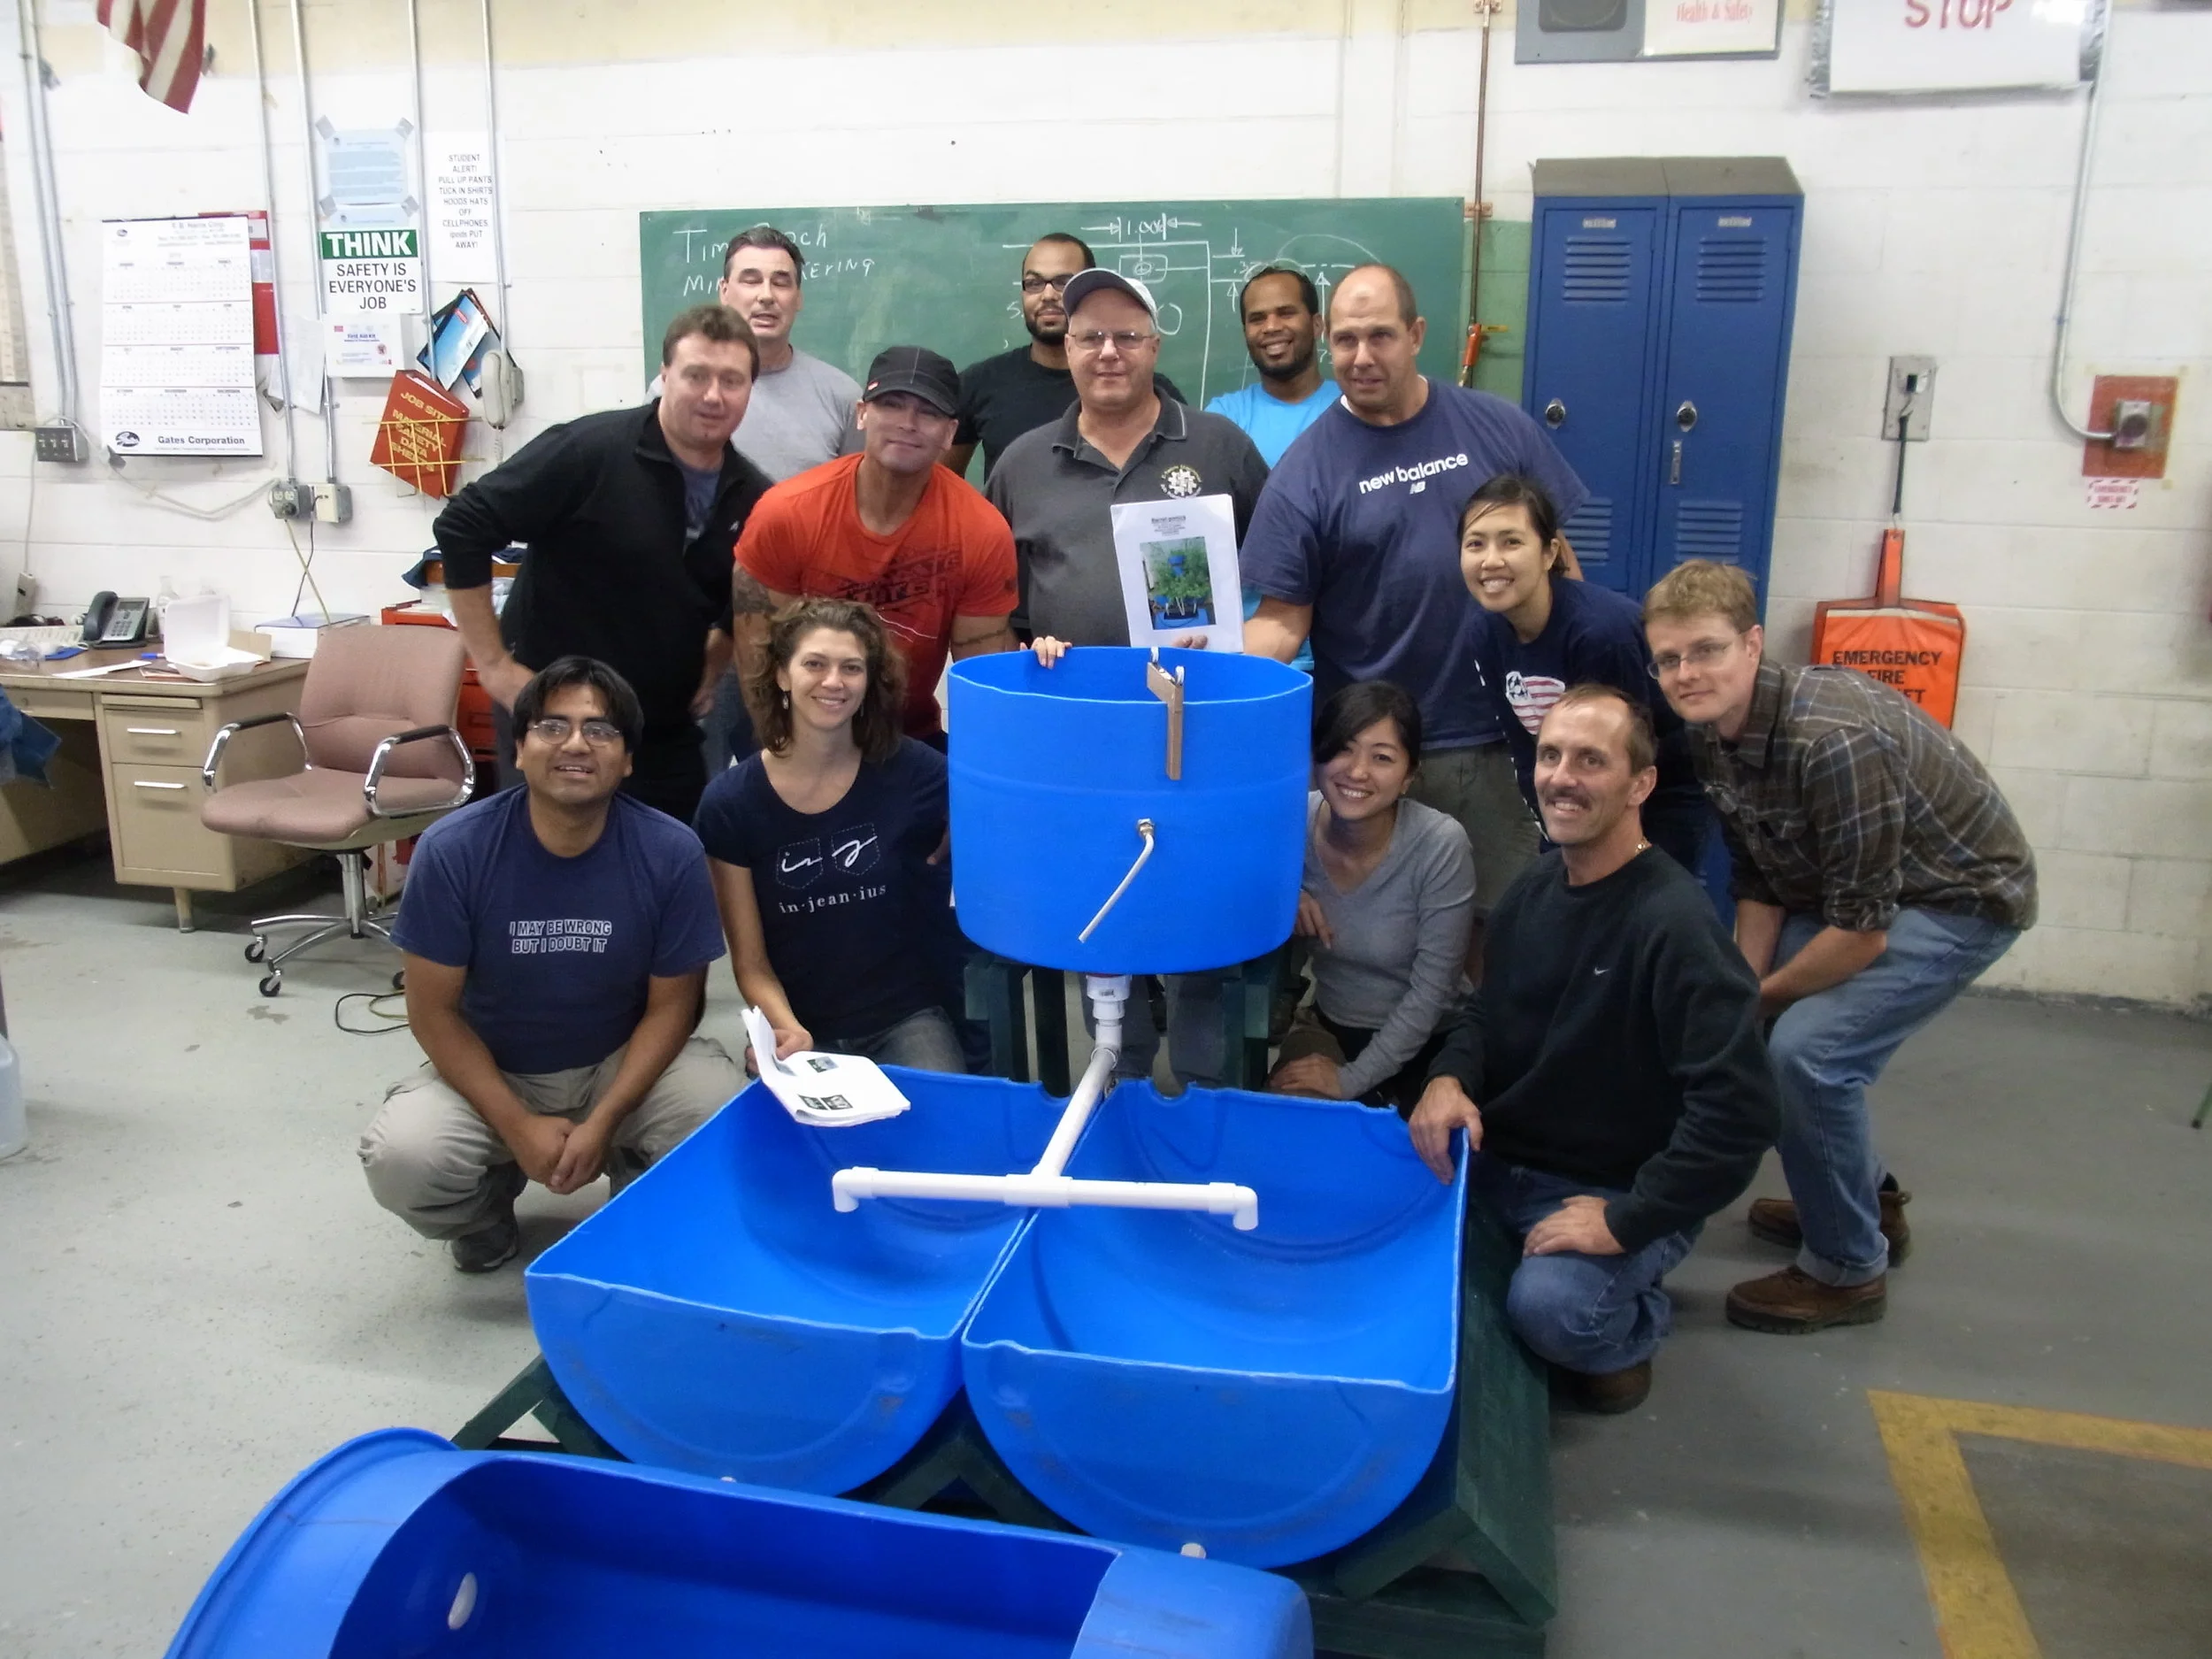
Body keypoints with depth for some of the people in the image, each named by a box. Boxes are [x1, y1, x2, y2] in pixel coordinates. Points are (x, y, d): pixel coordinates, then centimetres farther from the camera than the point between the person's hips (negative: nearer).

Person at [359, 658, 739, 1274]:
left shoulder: (672, 853, -17)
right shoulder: (452, 850, -18)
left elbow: (671, 1005, -10)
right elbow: (434, 1010, -11)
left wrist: (602, 1123, -21)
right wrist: (517, 1126, -19)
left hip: (624, 1063, 0)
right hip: (489, 1071, 0)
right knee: (401, 1161, -28)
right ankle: (487, 1212, 12)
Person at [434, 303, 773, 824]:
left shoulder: (753, 499, 1)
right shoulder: (588, 451, -17)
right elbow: (461, 528, -15)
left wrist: (709, 668, 7)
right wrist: (492, 663, -14)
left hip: (667, 737, 5)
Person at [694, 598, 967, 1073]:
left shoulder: (913, 771, -7)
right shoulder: (730, 803, -5)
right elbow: (750, 962, -2)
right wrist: (788, 1030, -21)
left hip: (906, 1019, 0)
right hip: (802, 1031, 1)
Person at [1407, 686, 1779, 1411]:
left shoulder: (1674, 925, -24)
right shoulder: (1531, 889, 2)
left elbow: (1740, 1108, -28)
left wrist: (1628, 1221, -24)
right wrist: (1450, 1079, -9)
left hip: (1616, 1189, -6)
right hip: (1500, 1160, 7)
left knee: (1549, 1304, -31)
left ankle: (1631, 1329, 4)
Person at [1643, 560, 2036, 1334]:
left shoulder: (1835, 742, -35)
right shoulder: (1710, 736, -8)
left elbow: (1862, 930, -29)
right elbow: (1758, 884, 2)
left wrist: (1762, 998, -14)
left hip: (1961, 896, -9)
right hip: (1840, 886, 9)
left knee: (1808, 1047, -23)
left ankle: (1847, 1270, 0)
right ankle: (1866, 1200, 33)